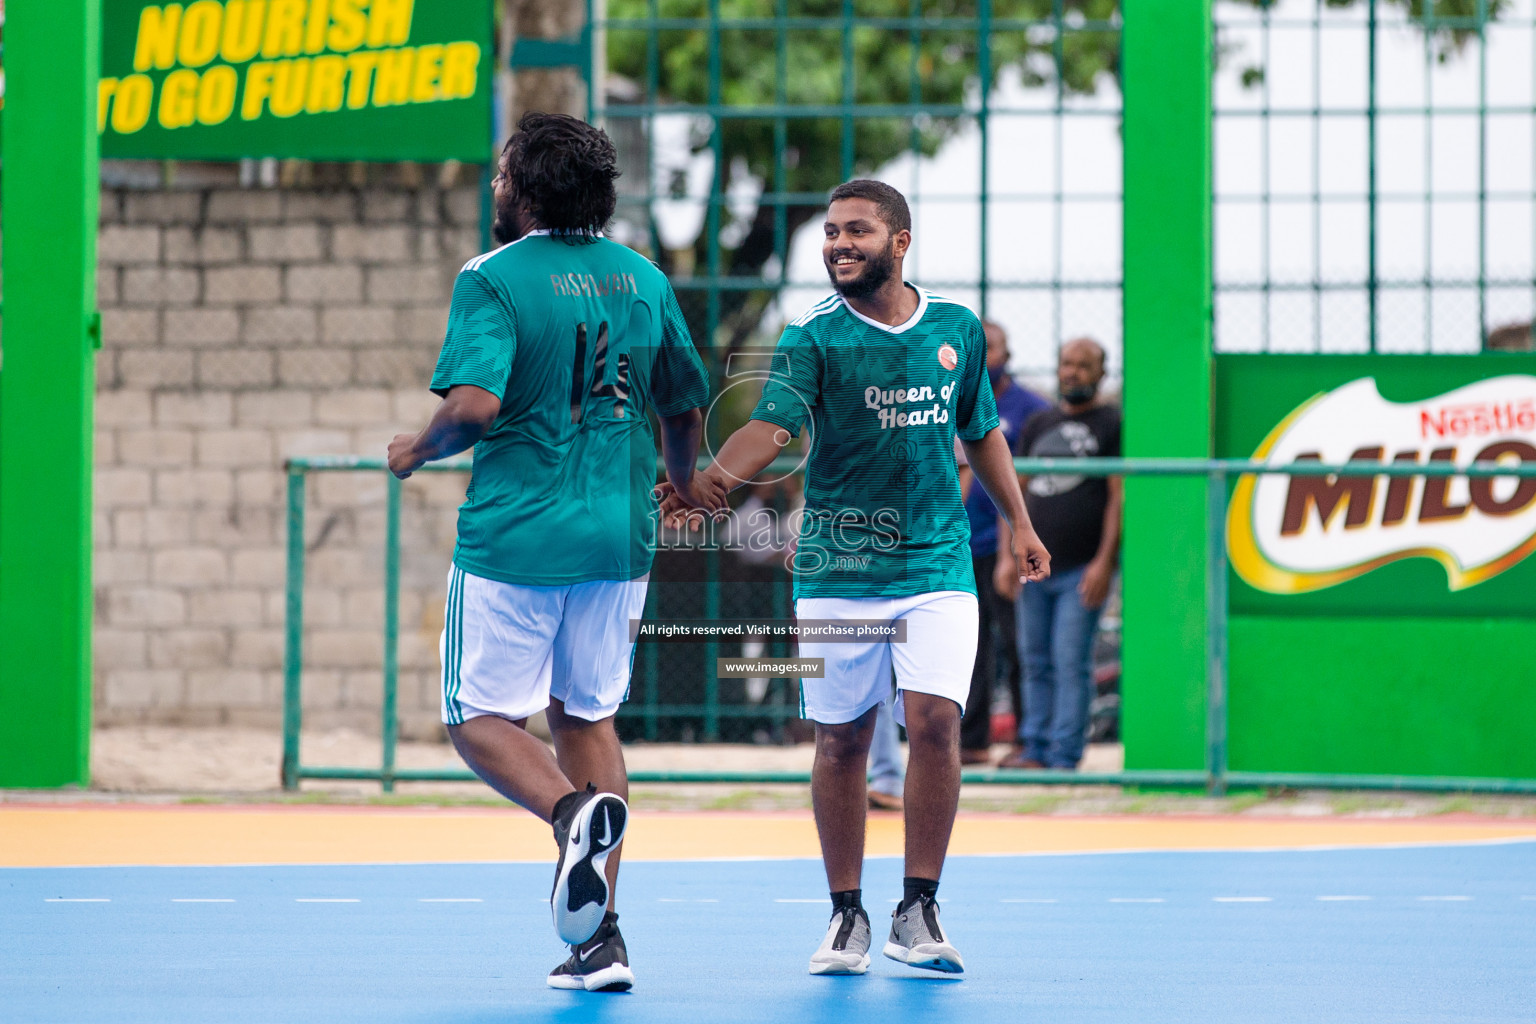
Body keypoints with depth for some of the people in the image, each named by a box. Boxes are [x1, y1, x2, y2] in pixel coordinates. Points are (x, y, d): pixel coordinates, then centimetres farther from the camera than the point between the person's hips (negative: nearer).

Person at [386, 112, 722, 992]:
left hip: (515, 535, -5)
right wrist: (683, 481, 37)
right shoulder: (645, 279, 7)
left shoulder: (494, 278, -11)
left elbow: (475, 404, -23)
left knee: (482, 717, 6)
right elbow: (685, 405, 17)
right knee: (588, 713, 15)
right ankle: (600, 935, 8)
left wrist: (419, 451, -3)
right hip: (618, 536, 5)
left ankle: (574, 811, -25)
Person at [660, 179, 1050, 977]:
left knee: (934, 721, -13)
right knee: (842, 739, 3)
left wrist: (1018, 520, 22)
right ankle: (846, 917, 16)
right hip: (837, 572, -1)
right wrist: (707, 481, -37)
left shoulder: (957, 330, 6)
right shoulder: (814, 338, -5)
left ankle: (918, 913, -3)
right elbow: (771, 426, -20)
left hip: (937, 563, 1)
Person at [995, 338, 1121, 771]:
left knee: (1071, 662, -7)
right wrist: (1008, 554, 8)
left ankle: (1064, 755, -5)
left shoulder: (1112, 424, 0)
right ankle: (1035, 747, 14)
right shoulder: (1038, 425, 16)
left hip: (1081, 570, -6)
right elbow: (1016, 492, 17)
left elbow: (1120, 496, -5)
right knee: (1035, 660, 8)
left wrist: (1104, 561, -13)